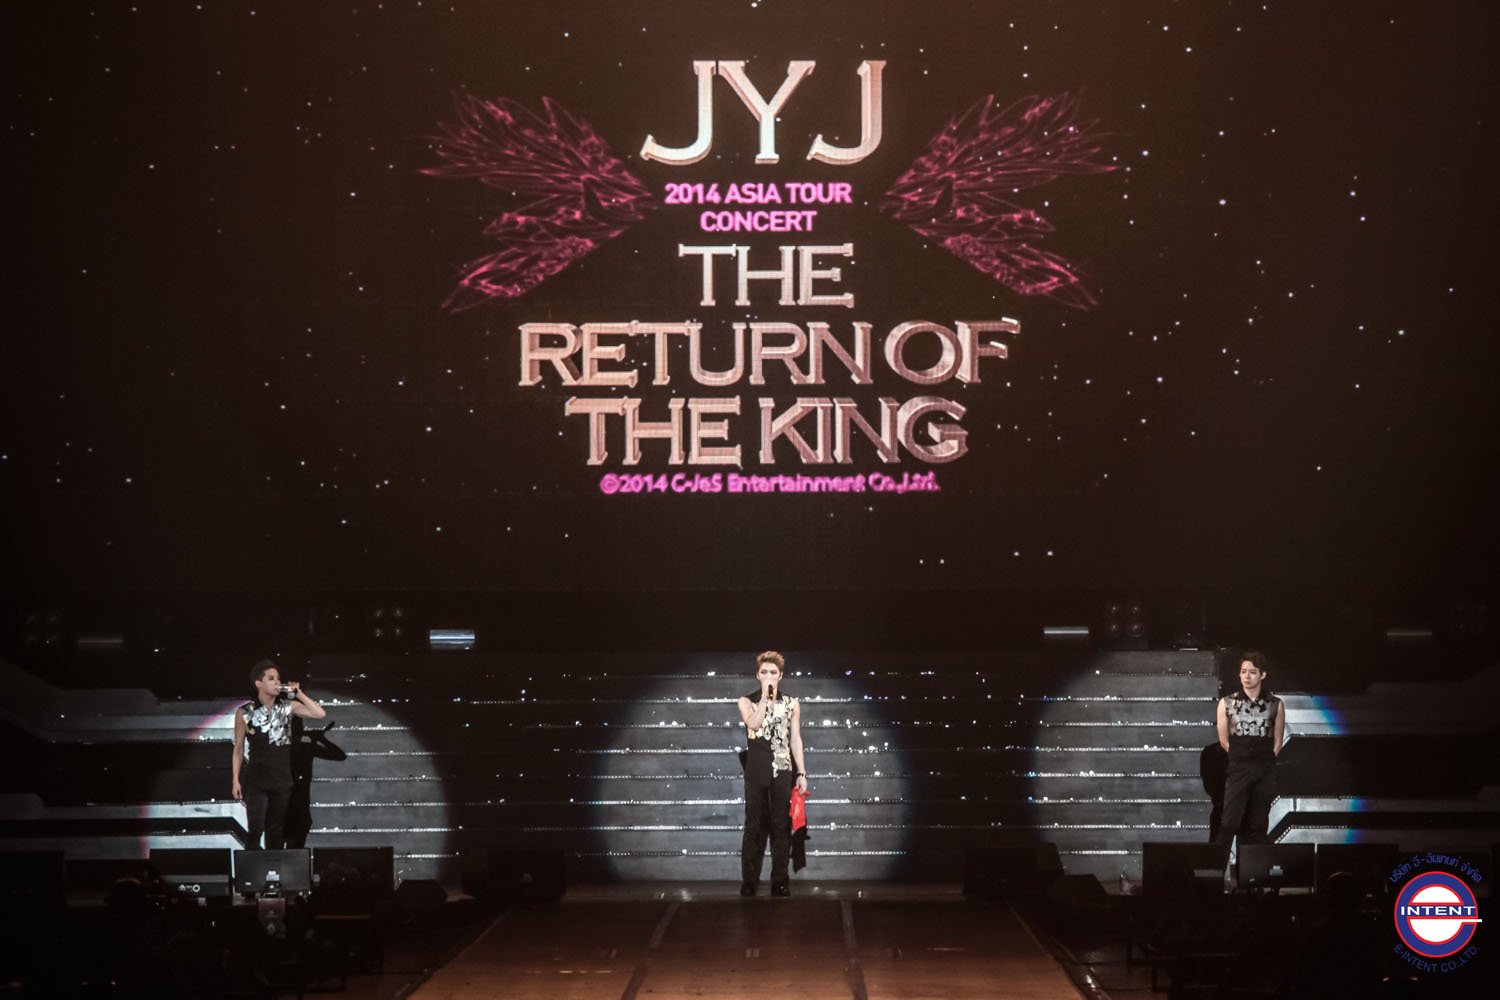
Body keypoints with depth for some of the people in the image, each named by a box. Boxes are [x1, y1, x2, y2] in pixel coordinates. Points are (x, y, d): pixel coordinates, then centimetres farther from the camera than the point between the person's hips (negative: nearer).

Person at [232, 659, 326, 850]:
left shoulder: (288, 706, 5)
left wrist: (298, 693, -10)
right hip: (255, 781, -2)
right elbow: (239, 748, 5)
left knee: (276, 833, 7)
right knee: (255, 829, -12)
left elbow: (320, 714, -6)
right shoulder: (245, 712, 0)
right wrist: (235, 780, 0)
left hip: (282, 779, 2)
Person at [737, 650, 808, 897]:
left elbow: (796, 740, 11)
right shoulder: (747, 702, 5)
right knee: (754, 826, -1)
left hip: (783, 771, 1)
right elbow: (754, 723, -15)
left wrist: (801, 773, 6)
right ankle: (749, 882, 3)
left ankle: (780, 881, 6)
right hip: (756, 772, -1)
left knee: (781, 827, 1)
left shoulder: (791, 704, 11)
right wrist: (765, 697, -15)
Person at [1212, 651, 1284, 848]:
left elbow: (1277, 742, 9)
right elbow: (1224, 740, 6)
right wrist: (1240, 759, 3)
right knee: (1229, 822, -11)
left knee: (1257, 824, 3)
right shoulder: (1227, 703, 3)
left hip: (1265, 771, 1)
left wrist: (1265, 761, 2)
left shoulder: (1275, 705, 5)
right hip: (1238, 770, -1)